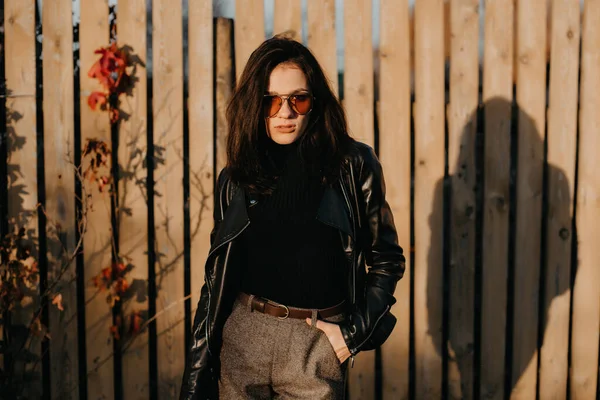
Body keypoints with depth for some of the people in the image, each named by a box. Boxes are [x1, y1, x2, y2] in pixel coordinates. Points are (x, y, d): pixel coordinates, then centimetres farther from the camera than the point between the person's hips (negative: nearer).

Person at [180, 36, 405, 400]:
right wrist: (199, 369, 8)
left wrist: (354, 333, -5)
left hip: (316, 342, -2)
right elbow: (217, 274, 9)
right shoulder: (237, 177, 4)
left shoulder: (353, 165, -3)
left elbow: (386, 259, 4)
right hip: (243, 334, 2)